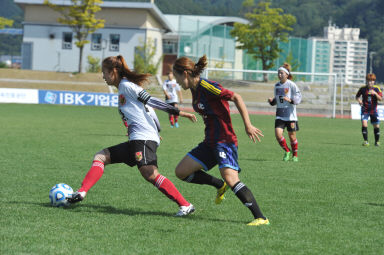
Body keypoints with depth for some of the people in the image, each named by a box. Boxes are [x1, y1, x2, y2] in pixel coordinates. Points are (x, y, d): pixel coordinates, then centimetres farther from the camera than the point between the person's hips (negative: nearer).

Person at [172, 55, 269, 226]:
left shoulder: (206, 87, -16)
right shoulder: (194, 89, 11)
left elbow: (236, 98, -17)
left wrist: (248, 125, -20)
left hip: (225, 141, -10)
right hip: (210, 142, 10)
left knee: (230, 178, -27)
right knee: (181, 172, 7)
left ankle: (260, 218, -27)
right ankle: (220, 186, 21)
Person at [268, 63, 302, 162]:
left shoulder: (291, 85, -8)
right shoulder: (277, 85, 9)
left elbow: (298, 98, -9)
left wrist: (290, 100, -27)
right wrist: (271, 101, -1)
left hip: (290, 115, -4)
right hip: (280, 115, 4)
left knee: (292, 135, 3)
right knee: (278, 133, -12)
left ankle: (295, 155, 24)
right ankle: (287, 152, 11)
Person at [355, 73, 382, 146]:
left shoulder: (376, 89, -3)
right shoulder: (363, 89, -2)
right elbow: (357, 96, 11)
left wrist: (375, 93, -26)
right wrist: (359, 100, -11)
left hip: (373, 110, 1)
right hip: (365, 110, -1)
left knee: (376, 126, 4)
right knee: (364, 124, -18)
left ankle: (377, 141, 22)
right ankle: (366, 141, -12)